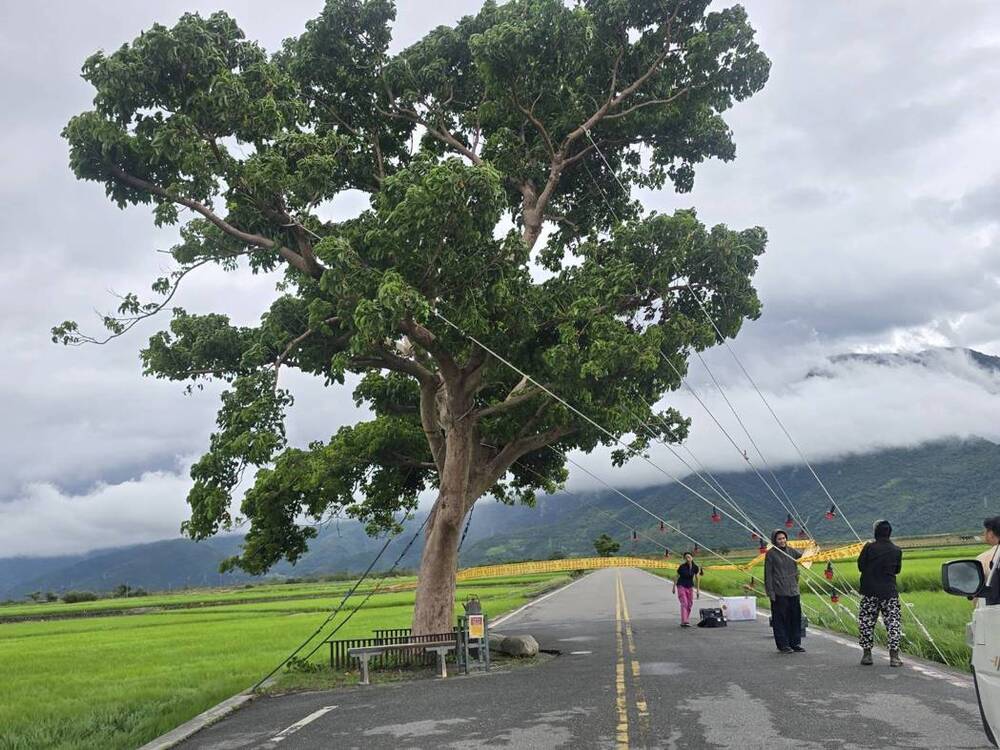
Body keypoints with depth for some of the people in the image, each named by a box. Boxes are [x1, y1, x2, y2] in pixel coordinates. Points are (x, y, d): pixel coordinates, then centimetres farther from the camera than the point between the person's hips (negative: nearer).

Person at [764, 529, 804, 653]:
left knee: (795, 617, 9)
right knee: (780, 619, -1)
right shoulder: (771, 554, -5)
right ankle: (783, 644, 7)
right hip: (779, 592, -5)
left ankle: (795, 643, 20)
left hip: (793, 591, 5)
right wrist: (770, 592, -11)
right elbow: (768, 574, -6)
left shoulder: (792, 551, 10)